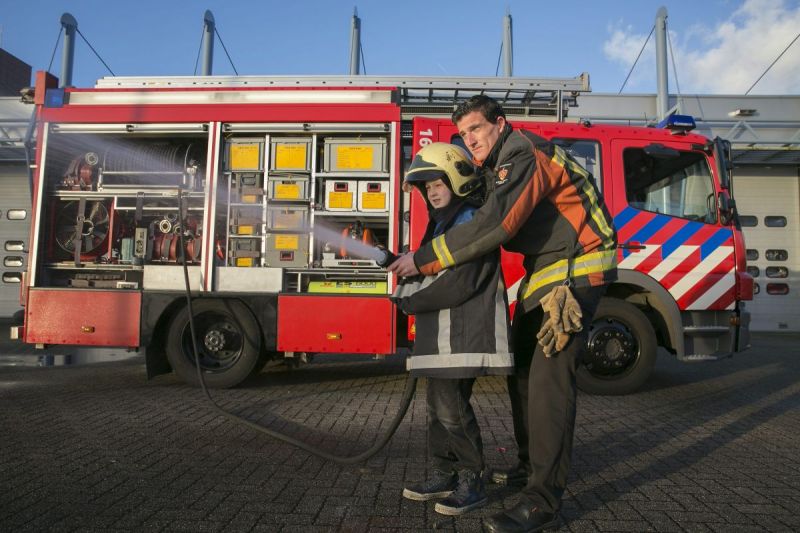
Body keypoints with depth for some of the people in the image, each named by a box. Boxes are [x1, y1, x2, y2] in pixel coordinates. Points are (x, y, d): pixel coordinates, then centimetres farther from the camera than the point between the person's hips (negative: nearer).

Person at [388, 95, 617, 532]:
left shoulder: (524, 155, -18)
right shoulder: (496, 167, 14)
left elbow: (492, 225, -29)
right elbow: (484, 220, 19)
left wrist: (423, 260, -25)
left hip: (577, 269, -10)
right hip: (543, 270, 10)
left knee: (548, 376, -16)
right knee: (520, 366, 12)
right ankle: (531, 464, 27)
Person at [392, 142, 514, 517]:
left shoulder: (472, 221, -11)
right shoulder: (443, 223, 21)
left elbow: (457, 283, -19)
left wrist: (408, 297, -11)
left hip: (464, 336, -10)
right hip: (441, 336, 10)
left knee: (453, 408, -6)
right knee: (439, 407, 13)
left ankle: (471, 482, 8)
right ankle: (444, 476, 25)